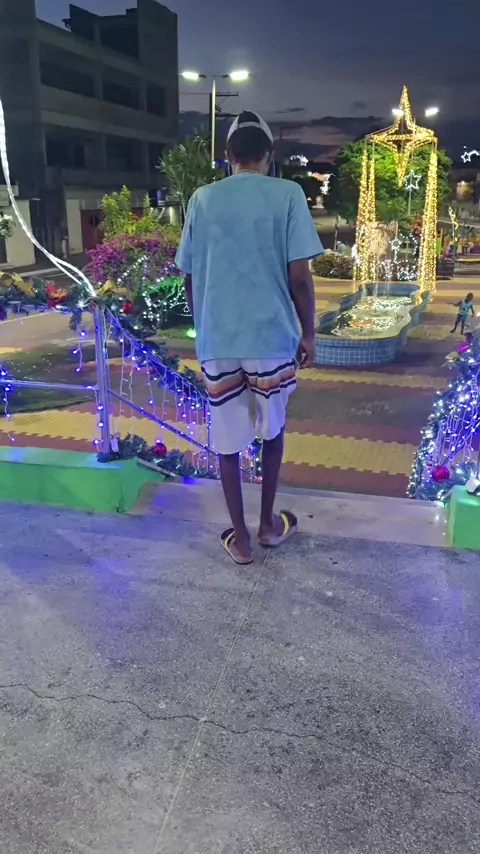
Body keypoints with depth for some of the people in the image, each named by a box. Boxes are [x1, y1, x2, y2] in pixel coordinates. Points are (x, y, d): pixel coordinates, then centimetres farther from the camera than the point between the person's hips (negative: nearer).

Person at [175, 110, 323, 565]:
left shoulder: (202, 199, 5)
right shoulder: (288, 194, -3)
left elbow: (189, 279, 8)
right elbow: (299, 276, -8)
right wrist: (308, 333, 4)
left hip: (216, 340, 1)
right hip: (272, 335, -1)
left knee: (227, 438, 11)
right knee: (272, 431, 19)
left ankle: (240, 537, 19)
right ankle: (269, 523, 29)